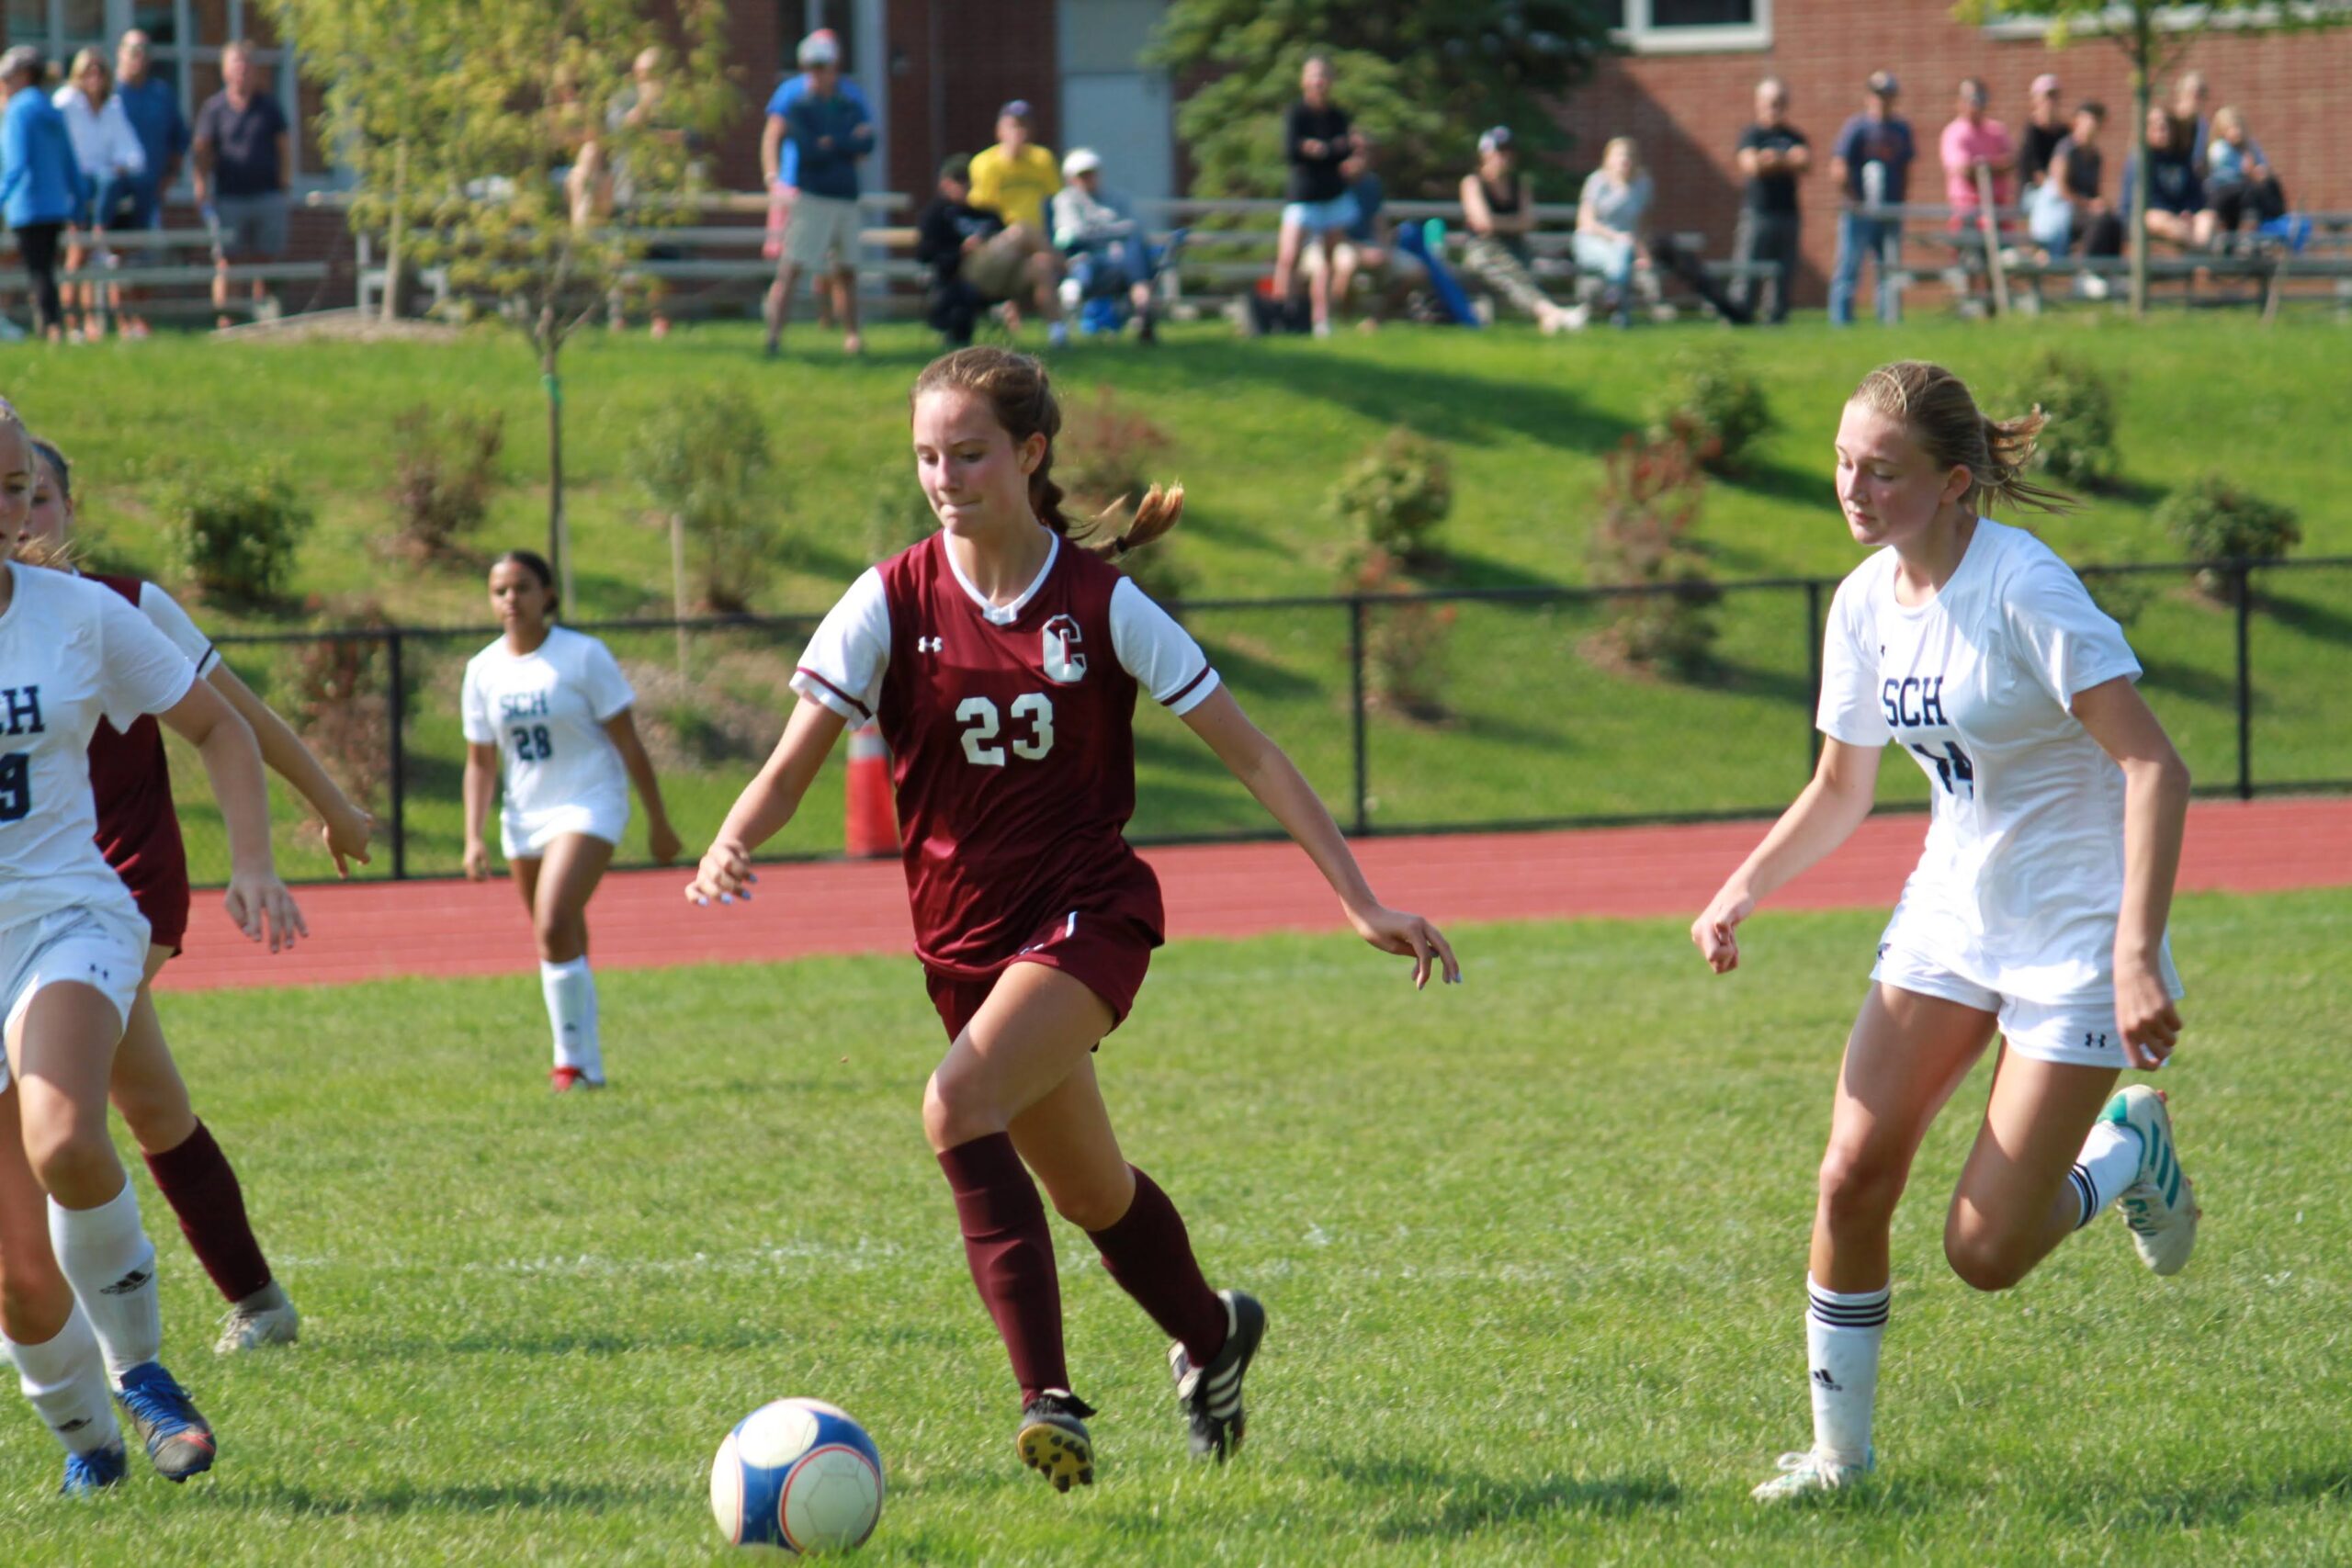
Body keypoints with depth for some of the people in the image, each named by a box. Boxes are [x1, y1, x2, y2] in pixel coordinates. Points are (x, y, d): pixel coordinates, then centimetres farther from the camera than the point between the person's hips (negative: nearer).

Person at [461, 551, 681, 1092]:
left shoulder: (584, 656, -8)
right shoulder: (483, 671, 5)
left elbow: (628, 742, -5)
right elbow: (480, 761, 10)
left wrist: (658, 820, -3)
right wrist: (474, 838, 0)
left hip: (588, 806, -5)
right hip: (525, 818, 5)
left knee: (554, 929, -22)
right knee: (564, 945, 10)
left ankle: (572, 1059, -13)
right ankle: (588, 1064, 21)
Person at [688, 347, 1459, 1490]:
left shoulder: (1101, 605, -9)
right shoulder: (893, 604, -4)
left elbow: (1249, 755, -4)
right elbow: (794, 762, -9)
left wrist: (1362, 902, -8)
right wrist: (732, 845, -32)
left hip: (1087, 913, -4)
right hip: (963, 935, 4)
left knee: (960, 1107, -30)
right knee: (1089, 1193, 17)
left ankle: (1049, 1399, -30)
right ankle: (1212, 1335, 47)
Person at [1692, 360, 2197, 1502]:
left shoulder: (2023, 586, -22)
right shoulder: (1865, 604, 0)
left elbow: (2155, 767, -25)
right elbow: (1841, 789, 15)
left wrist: (2138, 957, -31)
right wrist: (1745, 887, -1)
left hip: (2077, 936, -6)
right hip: (1951, 920, 6)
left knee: (1985, 1255, -8)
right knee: (1852, 1178, -6)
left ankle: (2126, 1148, 22)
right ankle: (1839, 1450, 9)